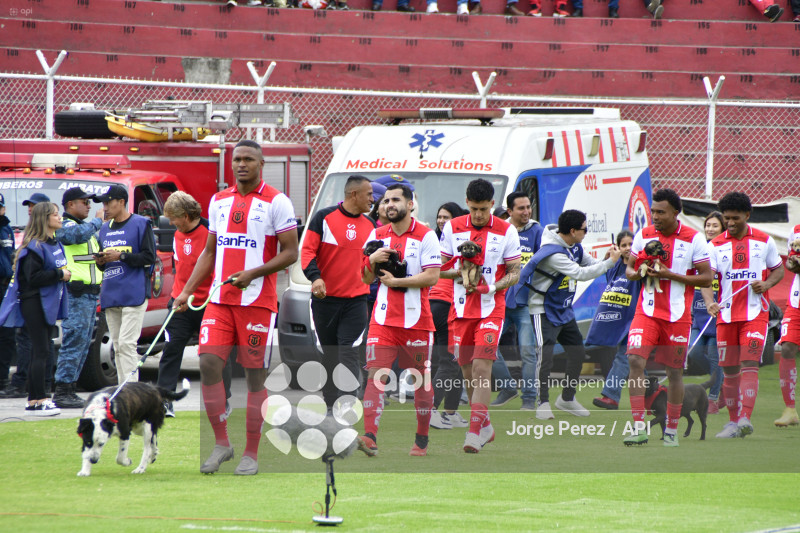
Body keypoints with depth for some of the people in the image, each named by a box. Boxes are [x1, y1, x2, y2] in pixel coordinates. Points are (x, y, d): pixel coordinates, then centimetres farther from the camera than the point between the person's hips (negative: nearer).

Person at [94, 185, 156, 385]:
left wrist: (121, 256, -15)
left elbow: (149, 258, -8)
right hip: (110, 297, 7)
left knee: (126, 344, -15)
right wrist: (101, 261, 2)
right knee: (118, 346, 7)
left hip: (133, 294, -7)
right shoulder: (105, 229, 19)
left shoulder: (141, 224, -2)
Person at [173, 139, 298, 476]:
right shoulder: (219, 201, 13)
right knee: (209, 362, -10)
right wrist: (186, 292, 11)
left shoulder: (276, 202, -3)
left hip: (258, 301, -4)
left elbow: (290, 253, -6)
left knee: (255, 375, 0)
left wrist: (253, 273, -19)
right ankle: (221, 443, 2)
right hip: (220, 299, 4)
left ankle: (251, 454, 7)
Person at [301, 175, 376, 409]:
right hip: (325, 299, -2)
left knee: (349, 355, -10)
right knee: (329, 356, 8)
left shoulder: (370, 225, 11)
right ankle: (330, 406, 18)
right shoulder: (324, 217, -2)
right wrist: (315, 277, -22)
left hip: (356, 301, 2)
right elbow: (308, 251, -8)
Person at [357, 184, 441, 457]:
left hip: (416, 319, -3)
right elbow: (367, 278, 17)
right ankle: (370, 437, -21)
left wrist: (395, 281, -15)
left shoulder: (425, 236, -3)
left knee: (421, 378, 6)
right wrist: (372, 261, -5)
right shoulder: (378, 235, 12)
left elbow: (432, 276, -12)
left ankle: (422, 440, 18)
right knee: (375, 374, -11)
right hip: (383, 319, 3)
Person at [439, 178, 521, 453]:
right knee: (467, 371, 8)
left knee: (482, 368, -14)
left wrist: (492, 286, -17)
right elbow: (440, 268, 8)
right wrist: (461, 273, -12)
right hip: (461, 309, 3)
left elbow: (515, 273, 1)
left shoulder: (506, 232, -1)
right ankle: (485, 426, 24)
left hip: (491, 309, -3)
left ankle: (475, 432, -16)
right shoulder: (452, 228, 5)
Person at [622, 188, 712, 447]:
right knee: (635, 359, -17)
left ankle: (672, 430, 21)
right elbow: (629, 269, 14)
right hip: (647, 310, 2)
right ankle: (639, 427, -17)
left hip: (678, 316, -2)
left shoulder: (694, 239, -5)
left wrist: (670, 275, -16)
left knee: (675, 371, 5)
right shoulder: (643, 235, 5)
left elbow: (707, 279, -5)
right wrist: (638, 273, -11)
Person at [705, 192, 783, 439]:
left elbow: (778, 270, 13)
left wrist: (766, 284, -9)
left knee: (749, 365, -15)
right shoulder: (716, 245, 4)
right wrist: (710, 302, -23)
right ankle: (733, 421, 16)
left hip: (756, 314, -2)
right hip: (726, 314, 2)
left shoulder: (764, 241, 4)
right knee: (730, 370, 6)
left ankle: (745, 419, -23)